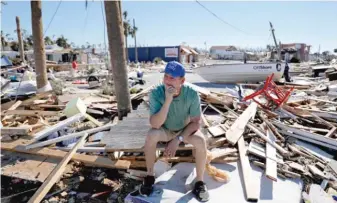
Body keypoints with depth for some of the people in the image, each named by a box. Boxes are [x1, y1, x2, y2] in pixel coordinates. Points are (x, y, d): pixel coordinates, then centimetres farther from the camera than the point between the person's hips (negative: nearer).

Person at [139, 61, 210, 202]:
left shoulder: (192, 94, -25)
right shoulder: (156, 93, -26)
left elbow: (195, 122, -16)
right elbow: (155, 124, -32)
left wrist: (178, 140, -28)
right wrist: (168, 100, -43)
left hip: (186, 130, 0)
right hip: (165, 130, 0)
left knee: (201, 141, -29)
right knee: (151, 135, -31)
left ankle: (199, 182, -7)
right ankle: (150, 176, -8)